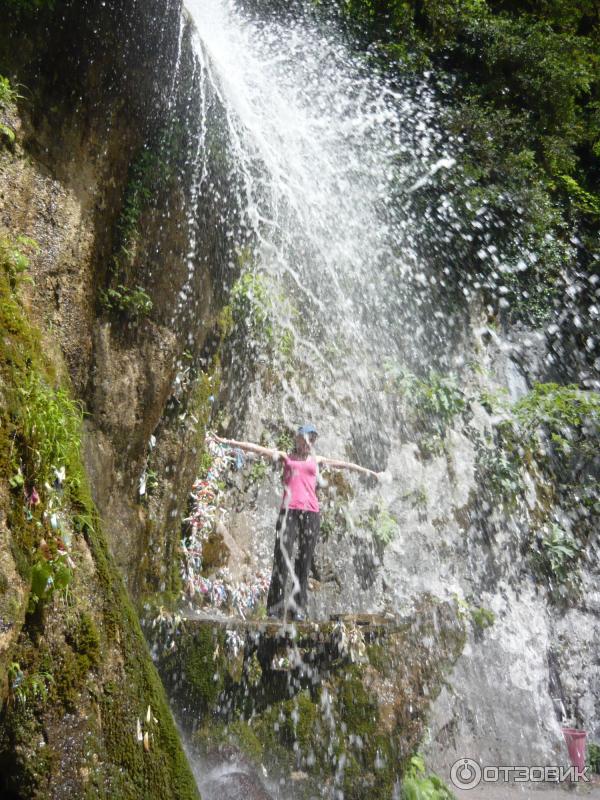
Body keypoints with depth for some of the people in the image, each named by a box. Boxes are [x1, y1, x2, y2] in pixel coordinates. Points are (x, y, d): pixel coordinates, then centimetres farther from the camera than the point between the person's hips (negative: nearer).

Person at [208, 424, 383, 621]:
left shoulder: (317, 460, 22)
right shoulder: (285, 456, 16)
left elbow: (344, 464, 26)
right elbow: (256, 448, 9)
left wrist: (372, 473, 32)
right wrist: (227, 441, 3)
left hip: (311, 512, 2)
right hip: (289, 511, -2)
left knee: (305, 561, 0)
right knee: (282, 558, -11)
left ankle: (298, 608, 6)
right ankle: (275, 609, -9)